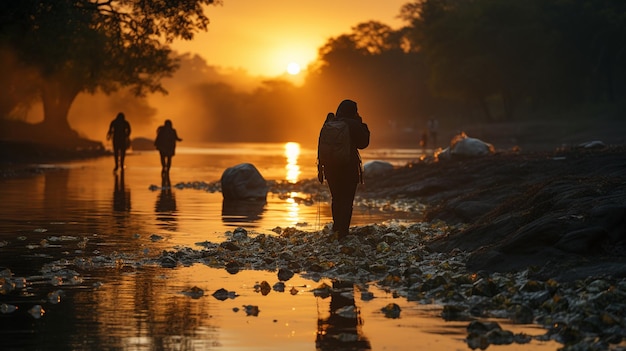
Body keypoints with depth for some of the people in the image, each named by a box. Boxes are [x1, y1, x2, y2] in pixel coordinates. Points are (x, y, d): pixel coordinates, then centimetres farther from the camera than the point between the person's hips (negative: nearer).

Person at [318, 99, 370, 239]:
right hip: (349, 166, -5)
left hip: (331, 166, 5)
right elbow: (363, 143, 1)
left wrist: (321, 167, 11)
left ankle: (337, 229, 31)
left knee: (336, 197, 19)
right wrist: (363, 126, 9)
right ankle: (343, 231, -8)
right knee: (347, 199, -1)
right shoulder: (354, 125, -9)